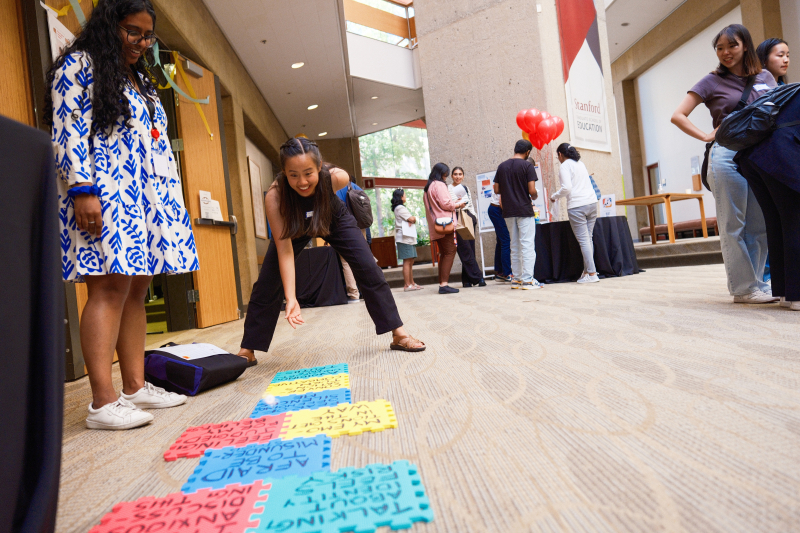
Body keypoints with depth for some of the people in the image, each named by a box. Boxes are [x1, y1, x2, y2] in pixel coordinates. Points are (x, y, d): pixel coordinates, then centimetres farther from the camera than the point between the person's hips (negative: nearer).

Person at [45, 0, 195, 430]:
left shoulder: (141, 82, 27)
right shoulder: (79, 65, 5)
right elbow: (67, 130, -7)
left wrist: (172, 200, 16)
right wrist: (82, 189, -18)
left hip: (146, 196, 8)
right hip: (103, 193, -7)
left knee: (136, 288, 3)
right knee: (110, 287, -15)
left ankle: (135, 387, 7)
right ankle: (103, 402, -12)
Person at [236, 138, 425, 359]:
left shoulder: (337, 177, -38)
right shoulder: (274, 196, -39)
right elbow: (284, 250, -37)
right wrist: (290, 297, -43)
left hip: (334, 219, 1)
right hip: (294, 227, 0)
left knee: (369, 270, -12)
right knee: (266, 283, -6)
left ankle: (398, 334, -1)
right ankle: (247, 350, 10)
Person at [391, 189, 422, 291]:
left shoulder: (400, 208, 24)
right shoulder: (400, 208, -7)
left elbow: (413, 219, 16)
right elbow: (412, 219, -16)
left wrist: (412, 220, -7)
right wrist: (413, 218, 7)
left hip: (409, 238, 10)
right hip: (405, 238, -10)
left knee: (410, 261, 9)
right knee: (407, 261, -11)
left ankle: (412, 283, 13)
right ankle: (407, 285, -10)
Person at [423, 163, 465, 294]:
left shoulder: (428, 187, 22)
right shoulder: (439, 185, -6)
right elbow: (445, 203, -15)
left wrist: (454, 204, 21)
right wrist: (458, 205, 1)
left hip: (436, 226, 10)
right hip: (445, 224, -10)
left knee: (443, 254, 11)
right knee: (450, 252, -11)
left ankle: (441, 283, 9)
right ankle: (444, 284, -18)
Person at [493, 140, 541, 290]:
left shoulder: (502, 166, 8)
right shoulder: (527, 166, -7)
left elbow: (496, 190, 7)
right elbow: (532, 190, -13)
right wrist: (534, 196, 8)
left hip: (508, 211, 5)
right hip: (524, 210, -5)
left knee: (514, 246, 11)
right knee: (527, 245, -2)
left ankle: (516, 279, 15)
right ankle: (527, 280, -3)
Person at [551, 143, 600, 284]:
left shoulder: (564, 166, -4)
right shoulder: (581, 164, 20)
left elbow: (566, 188, -14)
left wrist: (554, 196, 1)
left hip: (577, 206, -7)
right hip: (592, 202, 7)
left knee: (583, 240, -5)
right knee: (588, 239, 10)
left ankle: (592, 274, -6)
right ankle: (587, 270, 14)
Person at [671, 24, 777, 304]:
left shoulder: (765, 78, 17)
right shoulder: (712, 82, 5)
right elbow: (678, 116, -1)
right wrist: (707, 136, -7)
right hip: (727, 155, -5)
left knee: (760, 225, 5)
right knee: (733, 226, -3)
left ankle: (756, 283, 14)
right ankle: (745, 288, 2)